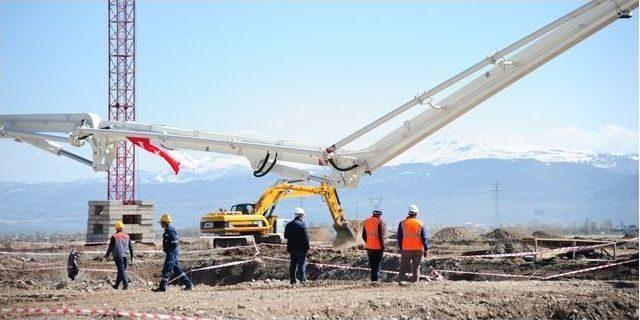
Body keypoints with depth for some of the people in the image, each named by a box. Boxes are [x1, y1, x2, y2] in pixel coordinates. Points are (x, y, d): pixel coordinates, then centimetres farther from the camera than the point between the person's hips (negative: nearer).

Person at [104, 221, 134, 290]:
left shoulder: (114, 236, -6)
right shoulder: (127, 236, 9)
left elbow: (111, 247, -6)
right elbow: (131, 247, 11)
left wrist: (107, 255, 5)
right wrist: (132, 256, 16)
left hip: (118, 256, -5)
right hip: (125, 255, 5)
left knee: (121, 270, -7)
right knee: (122, 270, 13)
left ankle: (125, 284, -17)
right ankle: (116, 285, 23)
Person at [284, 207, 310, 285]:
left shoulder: (289, 225, 8)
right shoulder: (301, 224, -12)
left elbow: (285, 236, 16)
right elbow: (305, 237, -14)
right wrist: (307, 247, -9)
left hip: (292, 248, 6)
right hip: (301, 248, -6)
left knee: (293, 264, 9)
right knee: (301, 264, -2)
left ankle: (292, 279, 8)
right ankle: (302, 279, -4)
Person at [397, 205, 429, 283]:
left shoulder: (402, 223, 1)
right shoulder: (420, 224, 1)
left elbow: (399, 237, 3)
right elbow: (424, 238, 0)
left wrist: (400, 248, 11)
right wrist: (426, 249, 5)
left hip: (406, 249, 0)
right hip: (418, 249, 0)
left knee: (403, 267, 5)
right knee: (416, 267, 7)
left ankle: (402, 280, -4)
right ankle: (415, 282, 5)